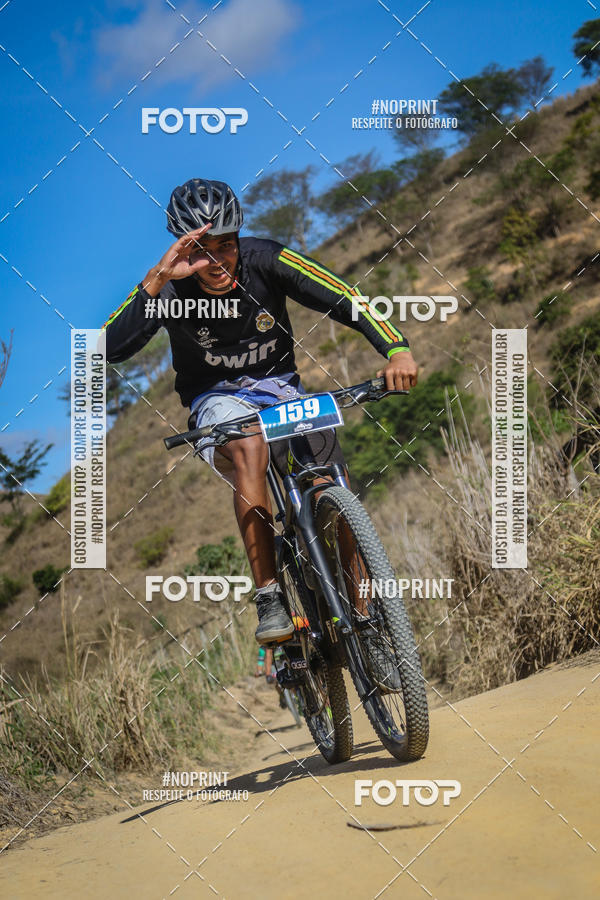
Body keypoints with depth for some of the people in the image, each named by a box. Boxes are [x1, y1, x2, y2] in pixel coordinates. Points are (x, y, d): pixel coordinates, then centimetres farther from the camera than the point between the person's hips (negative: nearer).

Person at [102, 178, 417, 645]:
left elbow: (345, 300, -22)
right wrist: (157, 280, -44)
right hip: (217, 400, -2)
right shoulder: (169, 287, -19)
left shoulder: (265, 260, -17)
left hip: (282, 388, 2)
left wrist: (397, 349, -38)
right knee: (249, 448, -37)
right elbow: (112, 348, -33)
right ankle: (270, 597, -32)